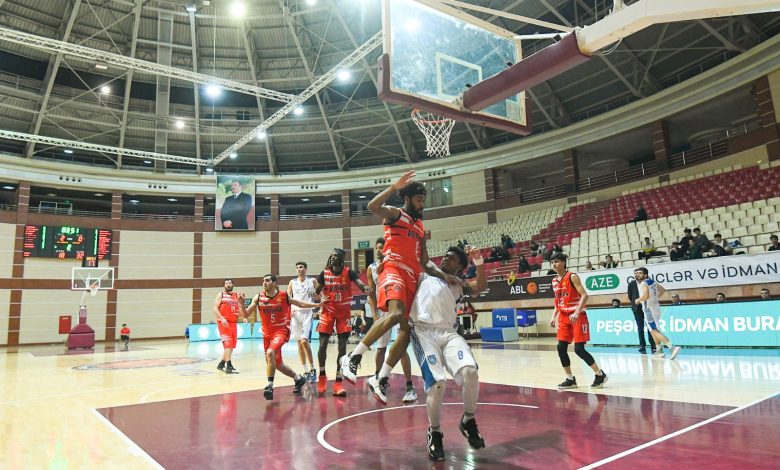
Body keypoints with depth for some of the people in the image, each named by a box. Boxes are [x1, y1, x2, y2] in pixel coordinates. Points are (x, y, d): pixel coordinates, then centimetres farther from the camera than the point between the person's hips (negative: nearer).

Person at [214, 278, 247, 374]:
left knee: (232, 345, 11)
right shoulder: (221, 295, 1)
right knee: (228, 343, -15)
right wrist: (222, 318, -21)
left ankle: (221, 364, 27)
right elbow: (215, 308, -8)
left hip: (233, 323, 6)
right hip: (223, 322, -6)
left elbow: (241, 310, 13)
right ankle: (229, 366, -17)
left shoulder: (237, 295, 13)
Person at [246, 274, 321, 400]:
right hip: (267, 333, 5)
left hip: (281, 331, -4)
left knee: (270, 353, -31)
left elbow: (301, 304, 5)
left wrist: (318, 304, -1)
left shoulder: (284, 296, -8)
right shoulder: (258, 297, -3)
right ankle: (298, 378, 37)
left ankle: (270, 386, -22)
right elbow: (246, 314, -1)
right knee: (278, 364, 13)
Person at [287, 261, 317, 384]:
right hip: (295, 313, 4)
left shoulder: (312, 281, 2)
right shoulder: (292, 282, 9)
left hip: (307, 312, -3)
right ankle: (306, 371, 16)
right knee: (299, 343, 6)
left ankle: (312, 369, -5)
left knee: (304, 341, -17)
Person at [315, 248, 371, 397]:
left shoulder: (348, 272, -6)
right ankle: (322, 376, 21)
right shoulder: (325, 273, -1)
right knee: (323, 344, -2)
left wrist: (365, 287, -44)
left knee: (342, 347, -2)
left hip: (344, 313, -1)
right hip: (328, 311, 1)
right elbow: (316, 292, 6)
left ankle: (338, 382, 4)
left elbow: (360, 283, -22)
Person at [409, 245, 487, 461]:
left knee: (469, 372, -24)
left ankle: (468, 420, 4)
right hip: (424, 331, -1)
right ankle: (434, 432, 6)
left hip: (449, 333, 2)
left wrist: (479, 262, -8)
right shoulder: (423, 275, 24)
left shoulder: (458, 286, 24)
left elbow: (481, 286, 5)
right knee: (437, 383, -20)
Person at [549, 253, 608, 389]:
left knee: (579, 349, -10)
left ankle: (600, 375, 9)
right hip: (564, 317, 7)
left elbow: (584, 295, -18)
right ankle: (570, 379, 12)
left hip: (577, 316, -7)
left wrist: (576, 312, -28)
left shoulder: (572, 277, -11)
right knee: (561, 348, 0)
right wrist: (554, 316, 9)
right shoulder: (554, 281, 11)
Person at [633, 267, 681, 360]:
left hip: (649, 309, -9)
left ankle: (672, 347, -21)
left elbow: (646, 296, -31)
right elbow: (662, 290, 25)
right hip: (655, 306, 9)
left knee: (655, 331, -10)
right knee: (653, 330, 21)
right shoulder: (652, 282, 12)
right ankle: (659, 350, 27)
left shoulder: (643, 284, -16)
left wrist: (638, 300, -14)